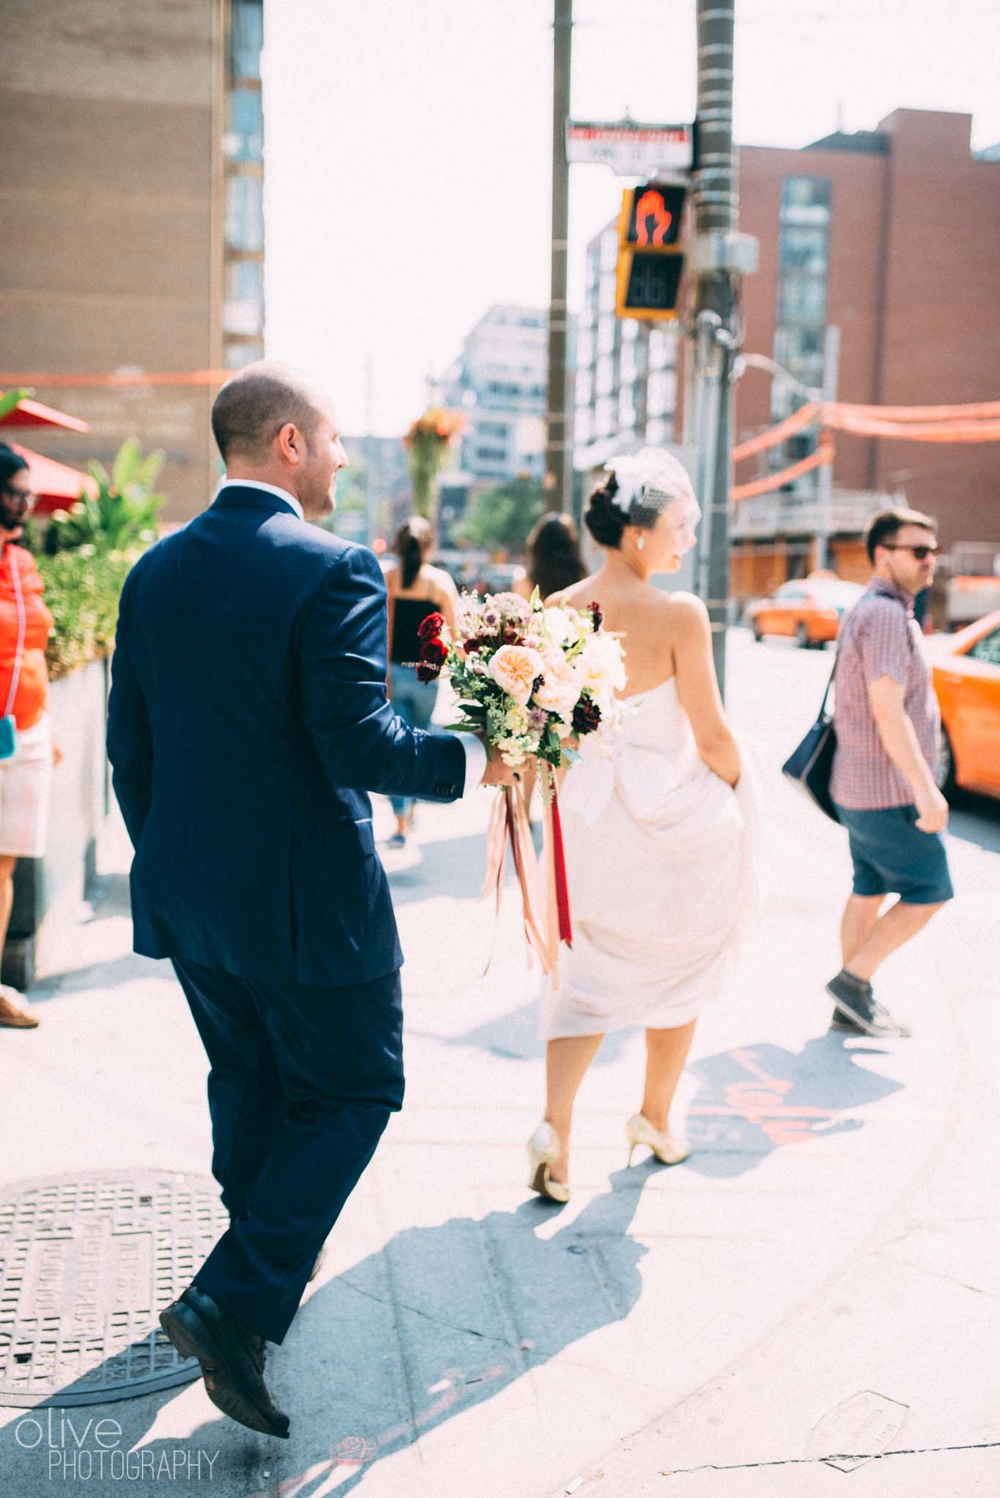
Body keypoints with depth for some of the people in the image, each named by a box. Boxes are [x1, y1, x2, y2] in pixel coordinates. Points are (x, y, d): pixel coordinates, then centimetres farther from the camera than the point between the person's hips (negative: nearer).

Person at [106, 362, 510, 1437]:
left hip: (187, 896, 7)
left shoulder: (155, 571, 3)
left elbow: (129, 745, 7)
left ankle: (275, 1255, 43)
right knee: (352, 1095, 10)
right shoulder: (334, 570, -17)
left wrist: (167, 861, 19)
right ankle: (233, 1302, 1)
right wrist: (471, 760, -8)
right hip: (307, 900, -7)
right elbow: (357, 744, -23)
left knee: (247, 1079, 24)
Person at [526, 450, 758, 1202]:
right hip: (677, 816, -4)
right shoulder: (680, 614, -18)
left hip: (592, 817, 4)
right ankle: (655, 1118, 31)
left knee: (592, 973, 14)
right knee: (680, 971, 18)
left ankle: (555, 1126, -1)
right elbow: (711, 734, -14)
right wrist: (737, 789, 5)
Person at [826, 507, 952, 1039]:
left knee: (869, 891, 14)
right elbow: (888, 711, -25)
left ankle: (853, 1005, 21)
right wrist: (927, 789, -25)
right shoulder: (885, 615, -18)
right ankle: (852, 981, 4)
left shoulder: (873, 611, 15)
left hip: (862, 788, 10)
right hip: (887, 793, -10)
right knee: (928, 891, -1)